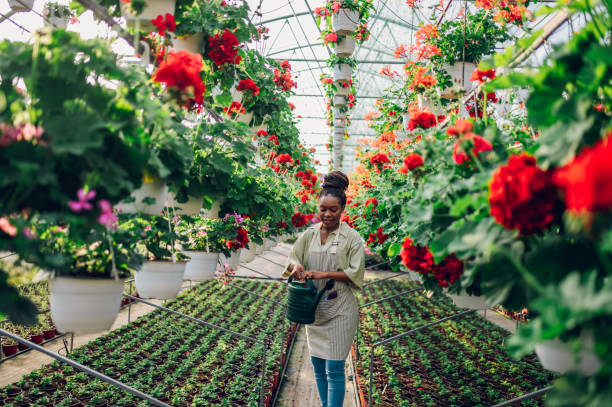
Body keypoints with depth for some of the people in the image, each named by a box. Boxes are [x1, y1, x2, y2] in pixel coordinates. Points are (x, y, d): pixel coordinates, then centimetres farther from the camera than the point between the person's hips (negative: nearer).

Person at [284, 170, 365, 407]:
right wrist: (297, 267, -15)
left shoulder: (351, 237, -7)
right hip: (314, 307, 5)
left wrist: (325, 274, -21)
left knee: (334, 369, -6)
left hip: (339, 310, -5)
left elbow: (355, 273, -9)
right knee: (318, 365, 14)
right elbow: (293, 259, 9)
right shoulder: (309, 234, 4)